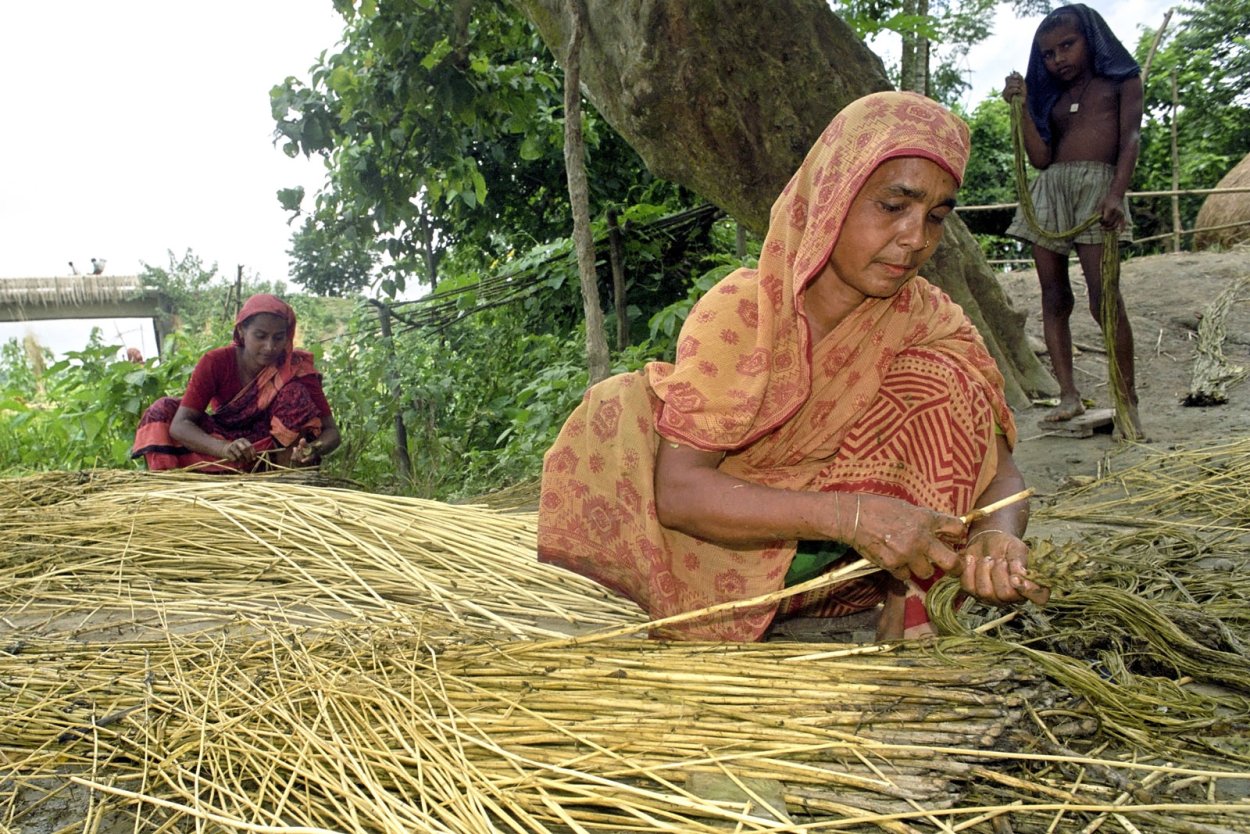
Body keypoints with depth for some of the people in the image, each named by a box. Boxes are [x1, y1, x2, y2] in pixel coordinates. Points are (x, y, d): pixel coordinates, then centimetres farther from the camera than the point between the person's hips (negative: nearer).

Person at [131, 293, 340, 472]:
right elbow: (179, 425, -23)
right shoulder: (215, 363, -13)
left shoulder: (297, 368, -14)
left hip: (278, 455, -1)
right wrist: (223, 448, -44)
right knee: (164, 409, -17)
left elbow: (331, 431, -14)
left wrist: (313, 449, -40)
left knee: (295, 392, -25)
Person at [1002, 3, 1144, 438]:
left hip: (1098, 183, -5)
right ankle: (1068, 394, 1)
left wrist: (1117, 193, -17)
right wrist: (1023, 106, 5)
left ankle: (1127, 398, -11)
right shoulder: (1053, 96, 24)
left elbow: (1131, 137, -1)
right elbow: (1040, 157, 12)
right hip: (1049, 189, 5)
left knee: (1104, 298, -16)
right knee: (1054, 298, -2)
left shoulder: (1121, 79, 14)